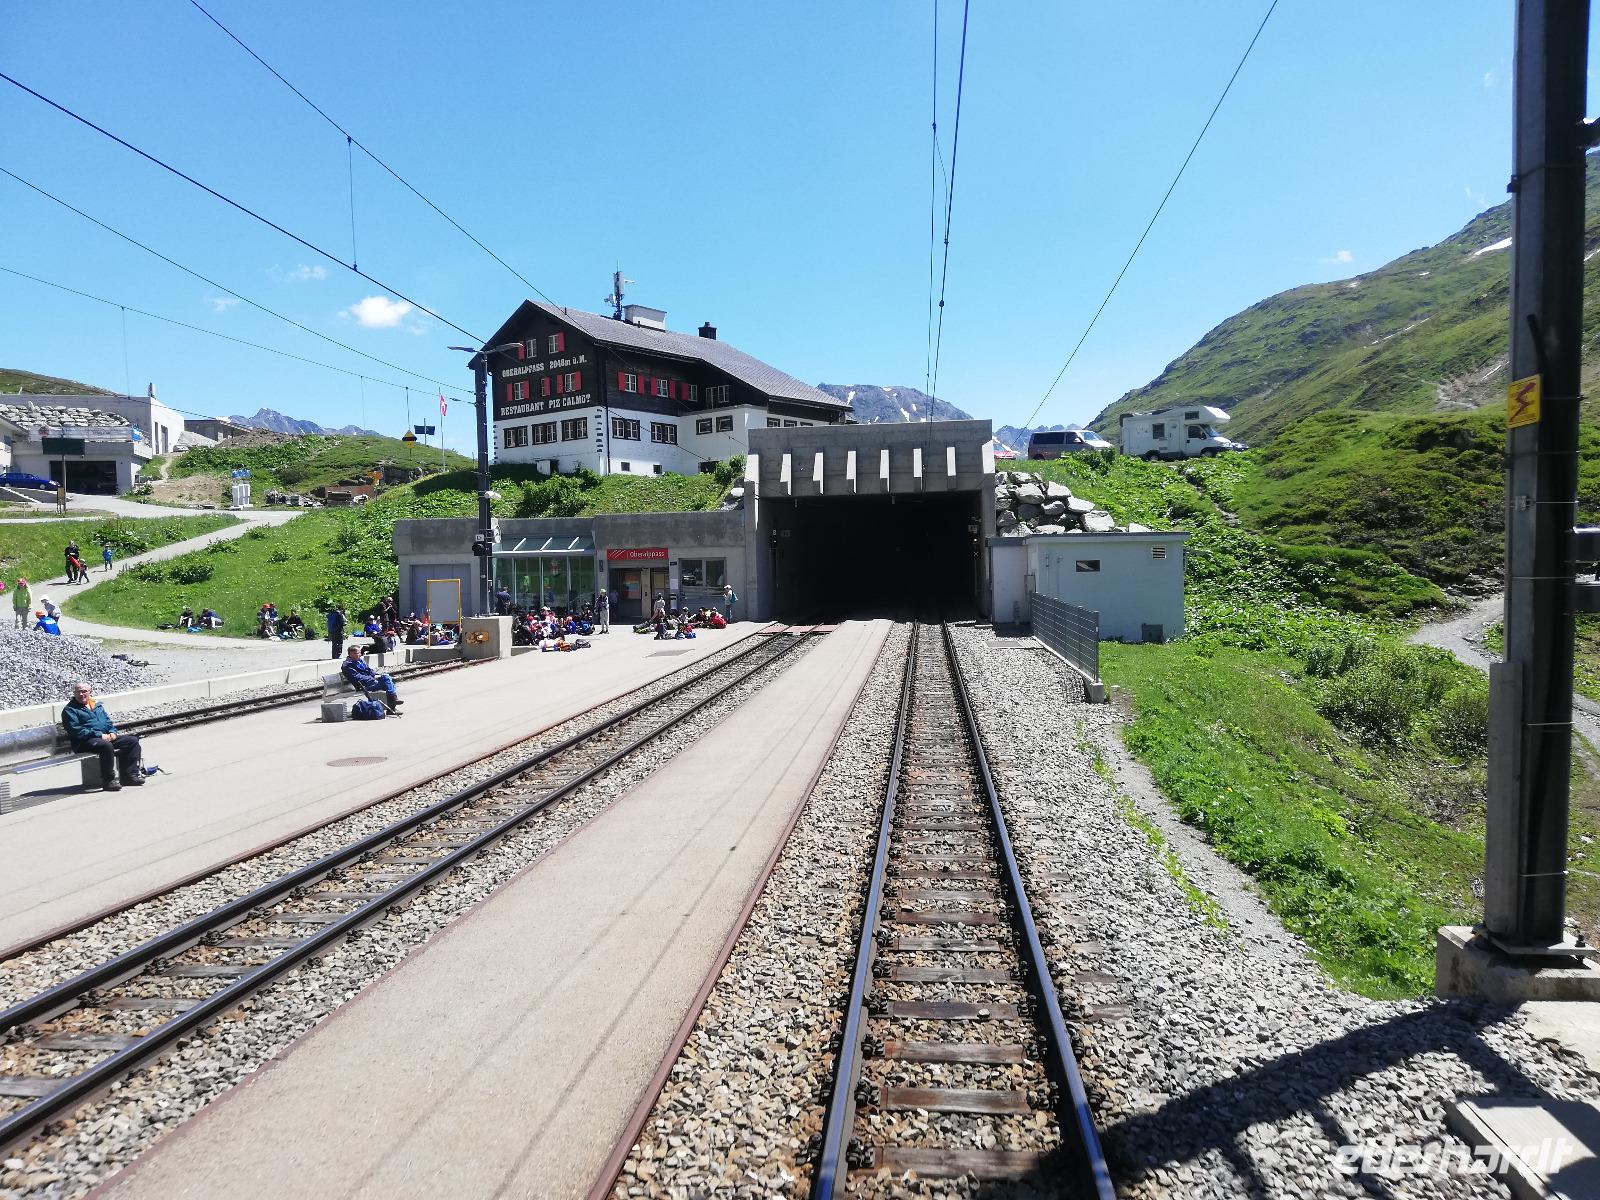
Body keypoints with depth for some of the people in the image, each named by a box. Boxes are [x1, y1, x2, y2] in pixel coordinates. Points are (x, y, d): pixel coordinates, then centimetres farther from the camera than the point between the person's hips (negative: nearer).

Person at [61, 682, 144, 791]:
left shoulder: (97, 705, 23)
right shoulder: (69, 710, 1)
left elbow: (108, 720, 25)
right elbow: (76, 731, -12)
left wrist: (112, 732, 2)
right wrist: (99, 735, -19)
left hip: (106, 737, 8)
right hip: (85, 742, -7)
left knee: (133, 740, -7)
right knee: (107, 746, -38)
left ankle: (129, 775, -8)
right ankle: (108, 780, -29)